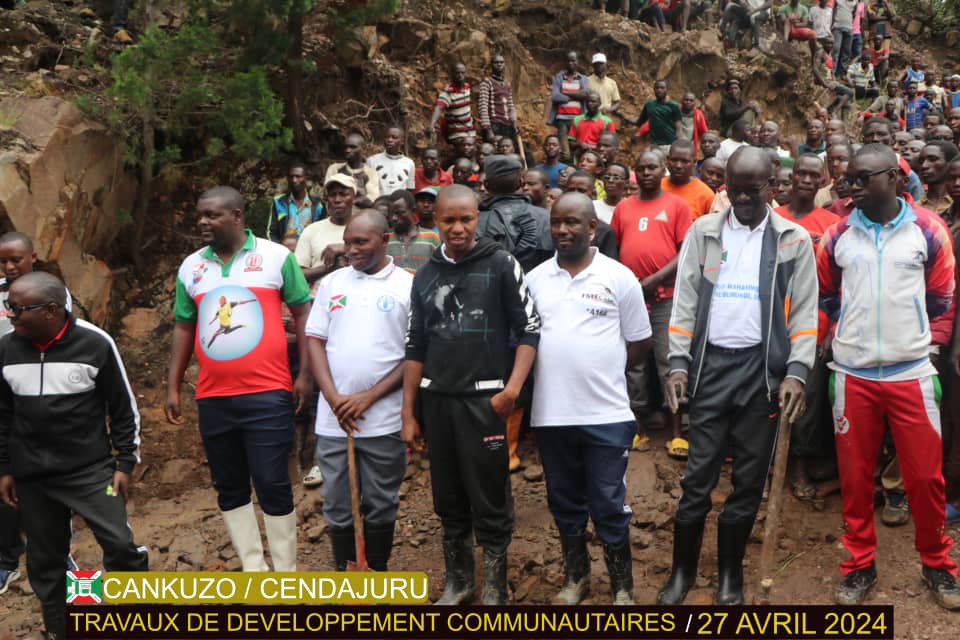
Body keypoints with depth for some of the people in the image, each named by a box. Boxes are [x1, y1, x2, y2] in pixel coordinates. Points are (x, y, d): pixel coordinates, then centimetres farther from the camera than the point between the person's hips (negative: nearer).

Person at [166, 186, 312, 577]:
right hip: (213, 398, 5)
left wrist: (305, 374, -6)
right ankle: (252, 570, 25)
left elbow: (303, 313, -1)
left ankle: (286, 575, 14)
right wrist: (173, 387, 11)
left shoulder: (276, 257, -3)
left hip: (267, 394, -4)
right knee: (229, 487, 11)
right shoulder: (191, 267, 9)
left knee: (273, 485, 0)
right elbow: (184, 328, 14)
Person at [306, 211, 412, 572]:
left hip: (384, 419, -2)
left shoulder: (408, 286, -2)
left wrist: (370, 397, -10)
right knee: (337, 506, 10)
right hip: (333, 418, 3)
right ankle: (342, 575, 26)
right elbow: (314, 340, 6)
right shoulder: (332, 283, 8)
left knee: (381, 506, 9)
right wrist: (333, 397, -7)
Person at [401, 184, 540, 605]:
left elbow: (529, 329, -4)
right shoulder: (425, 276, 9)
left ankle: (495, 588, 17)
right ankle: (458, 581, 30)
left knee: (490, 500, 1)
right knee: (448, 500, 13)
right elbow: (416, 347, 11)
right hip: (436, 400, 4)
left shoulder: (501, 265, -2)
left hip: (484, 398, -4)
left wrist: (513, 387, -16)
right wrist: (408, 412, 9)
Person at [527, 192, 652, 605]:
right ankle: (575, 578, 34)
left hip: (606, 415, -3)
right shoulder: (534, 279, 5)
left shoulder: (619, 277, -3)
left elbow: (640, 342, 3)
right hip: (550, 414, 3)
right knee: (565, 504, 16)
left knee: (609, 506, 5)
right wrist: (555, 371, 0)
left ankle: (622, 587, 23)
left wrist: (604, 372, -1)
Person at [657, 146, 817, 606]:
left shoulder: (794, 240, 4)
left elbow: (804, 312, 1)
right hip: (711, 363, 0)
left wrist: (796, 371, -10)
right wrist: (678, 362, -7)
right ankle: (682, 569, 17)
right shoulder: (703, 231, 5)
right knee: (699, 475, 2)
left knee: (750, 478, 9)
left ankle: (730, 573, 25)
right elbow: (685, 302, 2)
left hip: (764, 368, 0)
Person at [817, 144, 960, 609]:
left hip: (911, 372, -1)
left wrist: (906, 328, 8)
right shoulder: (837, 234, 1)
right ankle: (860, 564, 24)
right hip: (852, 373, 1)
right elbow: (824, 294, 16)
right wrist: (855, 322, 9)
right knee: (854, 474, 8)